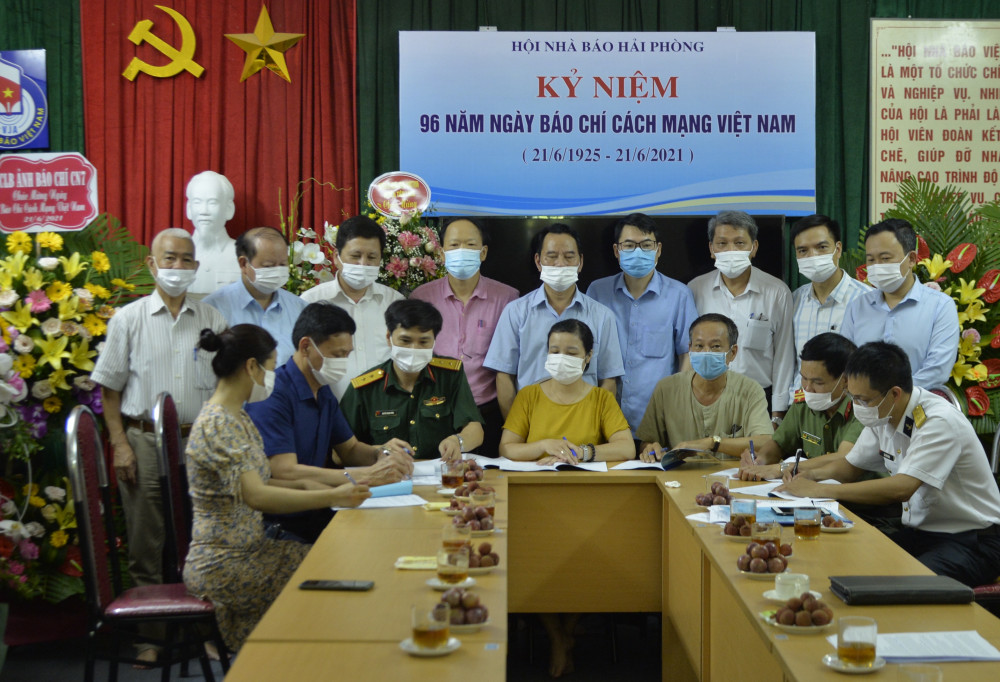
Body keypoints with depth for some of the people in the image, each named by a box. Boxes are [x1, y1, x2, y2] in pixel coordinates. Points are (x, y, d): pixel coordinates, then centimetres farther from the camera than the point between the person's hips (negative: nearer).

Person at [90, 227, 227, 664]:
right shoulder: (129, 319, 4)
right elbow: (110, 387, 4)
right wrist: (120, 444, -5)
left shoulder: (212, 321, 9)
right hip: (144, 439, -1)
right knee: (146, 543, 3)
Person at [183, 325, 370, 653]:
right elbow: (256, 495, -29)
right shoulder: (217, 424, -19)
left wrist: (303, 484, 2)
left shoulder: (236, 417, 12)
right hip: (223, 565, -9)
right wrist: (332, 497, -31)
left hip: (246, 549, 9)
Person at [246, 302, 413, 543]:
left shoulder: (323, 392, 13)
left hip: (317, 512, 8)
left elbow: (349, 448, 23)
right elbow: (285, 472, -25)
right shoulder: (274, 395, -17)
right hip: (281, 525, -8)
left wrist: (381, 453, -2)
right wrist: (366, 476, -27)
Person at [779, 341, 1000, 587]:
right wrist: (814, 474, -5)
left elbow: (901, 489, -34)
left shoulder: (940, 422, -23)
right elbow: (850, 466, 18)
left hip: (973, 539, -7)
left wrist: (819, 490, -29)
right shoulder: (882, 416, 2)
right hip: (920, 531, 7)